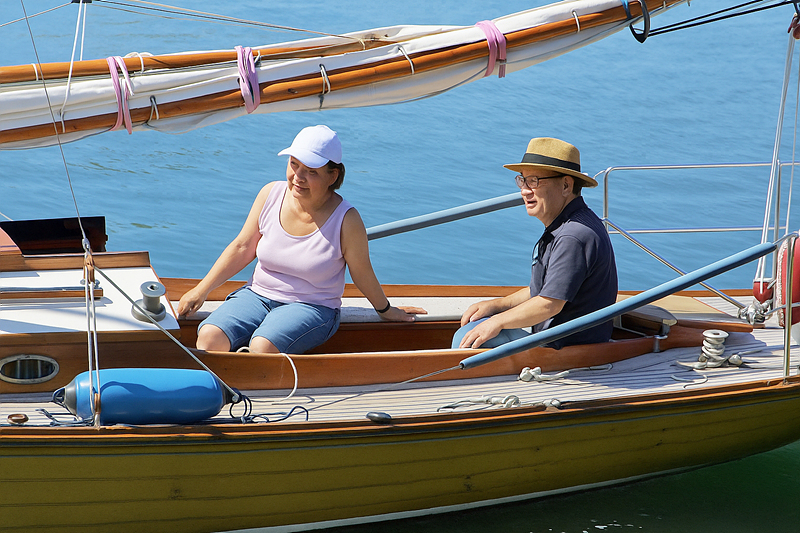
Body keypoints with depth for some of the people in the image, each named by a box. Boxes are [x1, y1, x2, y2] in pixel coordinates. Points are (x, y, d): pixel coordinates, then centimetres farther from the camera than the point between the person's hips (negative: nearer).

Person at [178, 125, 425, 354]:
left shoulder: (346, 220, -14)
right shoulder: (271, 194, -3)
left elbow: (362, 273, 2)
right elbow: (242, 248, 8)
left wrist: (386, 310, 16)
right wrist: (201, 291, 7)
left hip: (312, 308, -4)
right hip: (257, 295, 4)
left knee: (262, 347, -35)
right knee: (209, 336, -24)